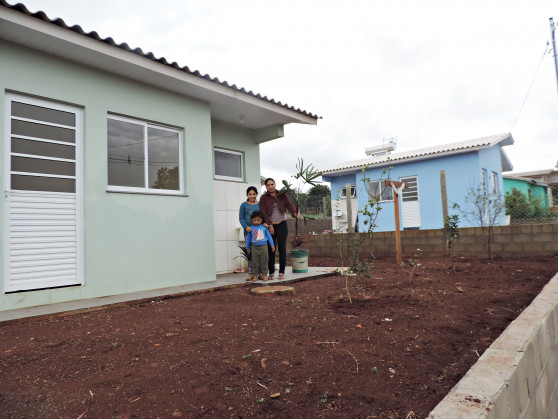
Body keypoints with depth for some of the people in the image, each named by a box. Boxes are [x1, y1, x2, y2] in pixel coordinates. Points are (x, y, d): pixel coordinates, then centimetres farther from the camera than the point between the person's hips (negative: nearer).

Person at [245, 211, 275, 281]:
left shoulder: (264, 227, 2)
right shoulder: (251, 228, 2)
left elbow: (269, 236, 10)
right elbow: (248, 238, 11)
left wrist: (272, 245, 10)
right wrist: (247, 247, 14)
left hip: (263, 247, 0)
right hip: (254, 247, 0)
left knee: (264, 262, 4)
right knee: (255, 262, 4)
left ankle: (264, 275, 13)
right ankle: (255, 275, 12)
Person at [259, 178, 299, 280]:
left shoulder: (282, 195, 5)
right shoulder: (263, 198, 1)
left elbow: (289, 204, -8)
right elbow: (263, 212, -6)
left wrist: (295, 213, -28)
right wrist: (269, 225, -13)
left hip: (282, 225, 1)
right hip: (270, 226, -1)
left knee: (282, 249, -1)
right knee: (271, 250, -1)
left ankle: (282, 272, 6)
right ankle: (271, 272, 8)